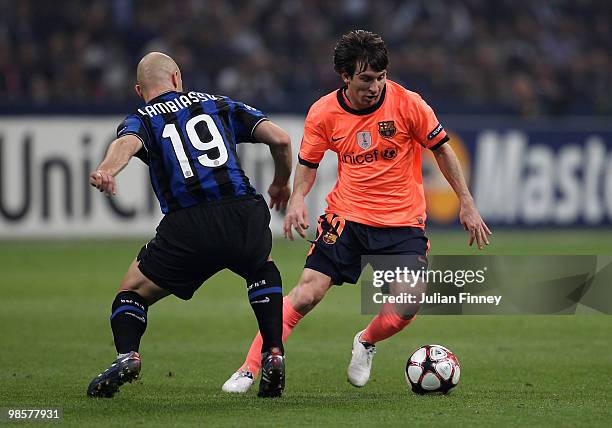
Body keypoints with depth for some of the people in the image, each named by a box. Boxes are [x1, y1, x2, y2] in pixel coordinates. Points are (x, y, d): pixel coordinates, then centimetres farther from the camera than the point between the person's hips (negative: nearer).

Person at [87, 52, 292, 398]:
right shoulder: (218, 105, 23)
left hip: (188, 229, -2)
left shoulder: (142, 120, 16)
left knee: (133, 292, 19)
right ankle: (273, 355, 19)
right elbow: (281, 139, 14)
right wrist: (282, 183, 32)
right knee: (263, 270, 35)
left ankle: (127, 355, -8)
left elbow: (127, 143, -11)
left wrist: (107, 170, -33)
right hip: (245, 218, 2)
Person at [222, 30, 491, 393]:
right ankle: (250, 370, -6)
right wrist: (298, 199, -12)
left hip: (402, 221, 0)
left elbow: (442, 149, 1)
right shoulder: (324, 113, -6)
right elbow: (308, 163, 9)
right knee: (308, 292, -14)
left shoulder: (407, 103, -10)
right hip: (346, 216, 0)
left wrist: (467, 205, 2)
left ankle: (367, 343, 19)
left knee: (408, 306, -16)